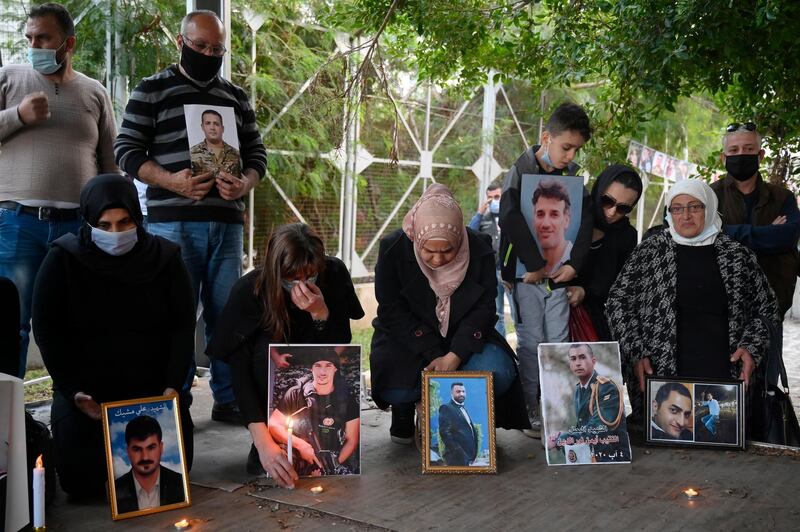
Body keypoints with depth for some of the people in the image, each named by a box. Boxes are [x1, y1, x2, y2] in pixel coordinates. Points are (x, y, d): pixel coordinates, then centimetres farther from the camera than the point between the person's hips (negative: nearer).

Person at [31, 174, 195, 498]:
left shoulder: (164, 258, -3)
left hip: (153, 387, 1)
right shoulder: (63, 259, -7)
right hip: (87, 388, -1)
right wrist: (74, 392, -17)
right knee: (80, 480, -15)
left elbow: (182, 327, -3)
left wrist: (173, 386, -15)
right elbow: (47, 331, -7)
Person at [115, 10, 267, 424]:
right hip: (173, 222, -4)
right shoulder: (153, 90, 4)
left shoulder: (235, 96, 17)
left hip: (227, 221, 4)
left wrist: (245, 184, -6)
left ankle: (228, 400, 17)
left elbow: (256, 153, 17)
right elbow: (126, 149, -1)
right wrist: (172, 181, -17)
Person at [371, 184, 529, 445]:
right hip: (409, 340, -1)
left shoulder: (480, 250, -16)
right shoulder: (393, 248, -19)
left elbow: (483, 309, -13)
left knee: (498, 373, -27)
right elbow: (392, 311, -16)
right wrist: (433, 356, -24)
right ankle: (404, 413, 10)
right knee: (395, 388, -30)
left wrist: (455, 356, -27)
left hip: (463, 339, 1)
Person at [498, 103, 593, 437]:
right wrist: (537, 265, -21)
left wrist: (573, 264, -12)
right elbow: (510, 218, -20)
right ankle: (530, 412, 8)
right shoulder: (520, 172, -6)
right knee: (531, 342, -1)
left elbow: (585, 221, 1)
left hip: (559, 271, 4)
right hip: (525, 272, -4)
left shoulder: (572, 177, 8)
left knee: (559, 342, 5)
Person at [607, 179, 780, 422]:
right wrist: (635, 353, -5)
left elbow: (766, 307, 17)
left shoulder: (737, 254, 9)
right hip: (661, 374, -1)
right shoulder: (650, 251, 5)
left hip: (723, 372, 1)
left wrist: (751, 347, 2)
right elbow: (618, 301, 5)